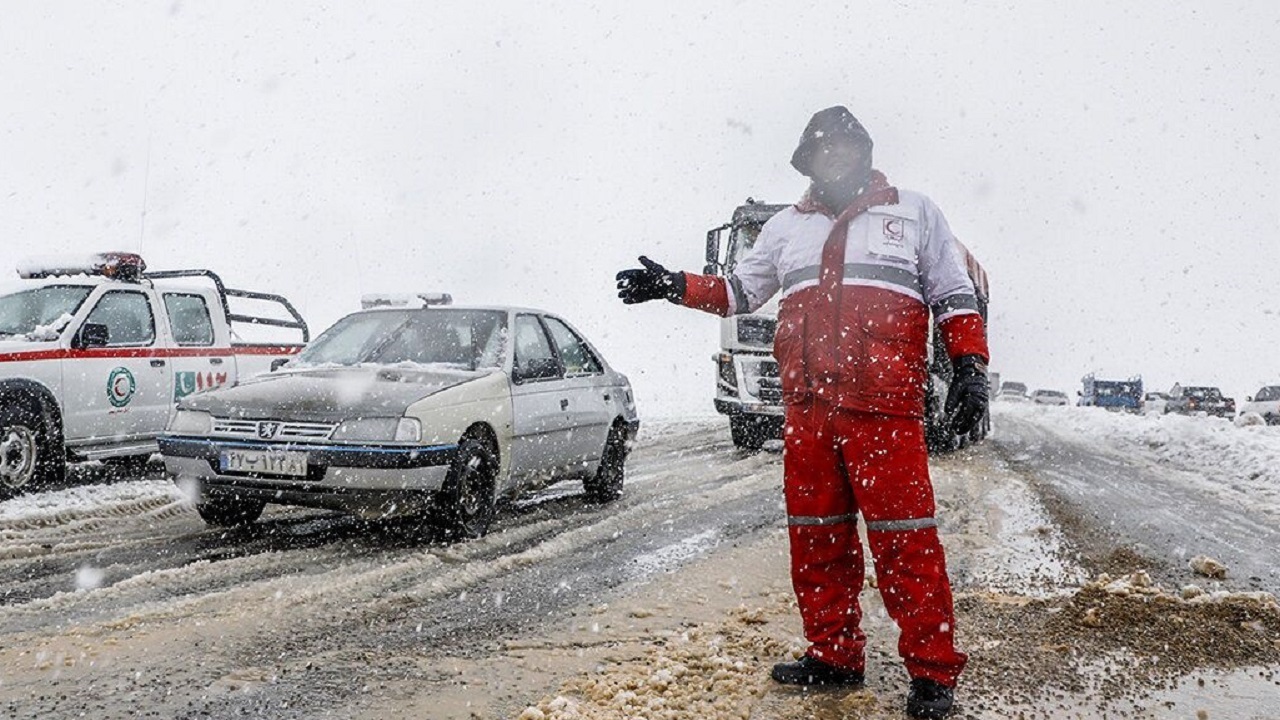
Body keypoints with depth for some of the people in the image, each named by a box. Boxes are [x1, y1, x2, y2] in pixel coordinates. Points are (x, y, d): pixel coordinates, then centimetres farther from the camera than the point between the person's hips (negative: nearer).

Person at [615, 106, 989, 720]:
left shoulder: (914, 213, 12)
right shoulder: (788, 226, 20)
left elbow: (954, 297, 10)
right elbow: (740, 291, 24)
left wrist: (970, 368, -2)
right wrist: (673, 286, 11)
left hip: (884, 407, -4)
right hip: (806, 408, 4)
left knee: (904, 540, -7)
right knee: (816, 537, 8)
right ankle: (833, 655, 21)